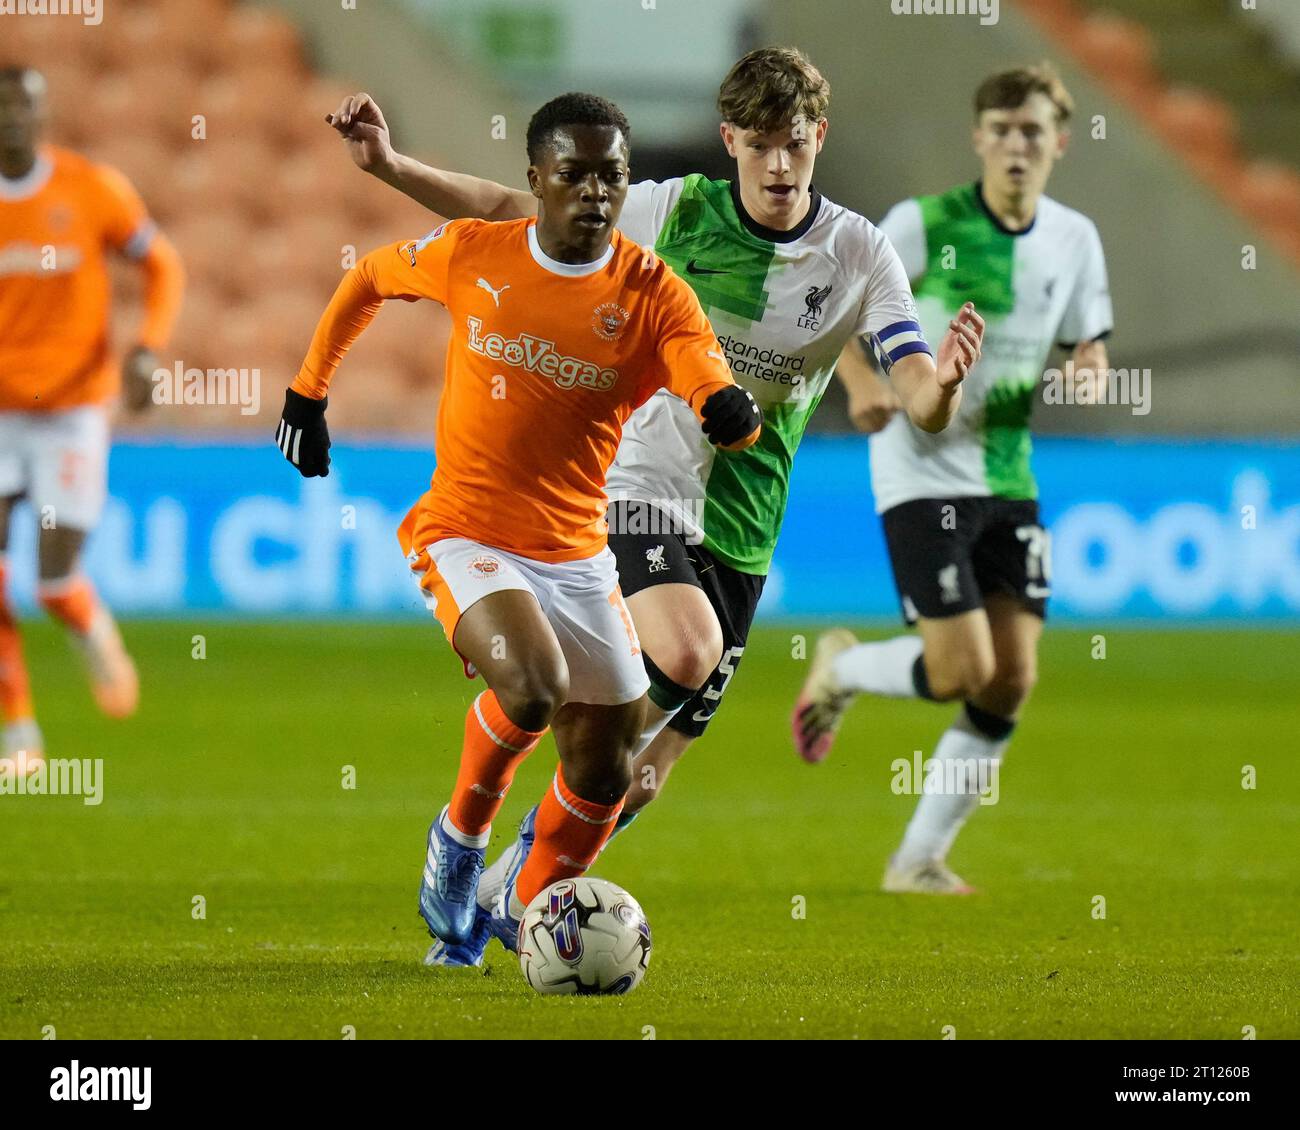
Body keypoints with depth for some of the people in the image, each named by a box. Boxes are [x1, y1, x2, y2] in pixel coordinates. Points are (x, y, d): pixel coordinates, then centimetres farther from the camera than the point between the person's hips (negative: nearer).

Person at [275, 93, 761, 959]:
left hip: (578, 554, 3)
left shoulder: (652, 292, -7)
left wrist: (733, 411, -42)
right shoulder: (471, 254, -6)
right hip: (464, 534, -3)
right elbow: (367, 281, 14)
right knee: (532, 688, -29)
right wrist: (308, 395, 14)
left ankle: (528, 911, 33)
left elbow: (721, 401, -19)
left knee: (605, 764, 6)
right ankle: (462, 836, -1)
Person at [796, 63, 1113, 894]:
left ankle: (920, 861, 12)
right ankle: (841, 668, 18)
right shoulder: (926, 224, -9)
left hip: (1010, 475, 6)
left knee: (1013, 682, 0)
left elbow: (1088, 346, 14)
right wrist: (861, 379, -21)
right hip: (922, 472, -6)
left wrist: (1090, 370, -11)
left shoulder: (1075, 239, 6)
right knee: (961, 671, -15)